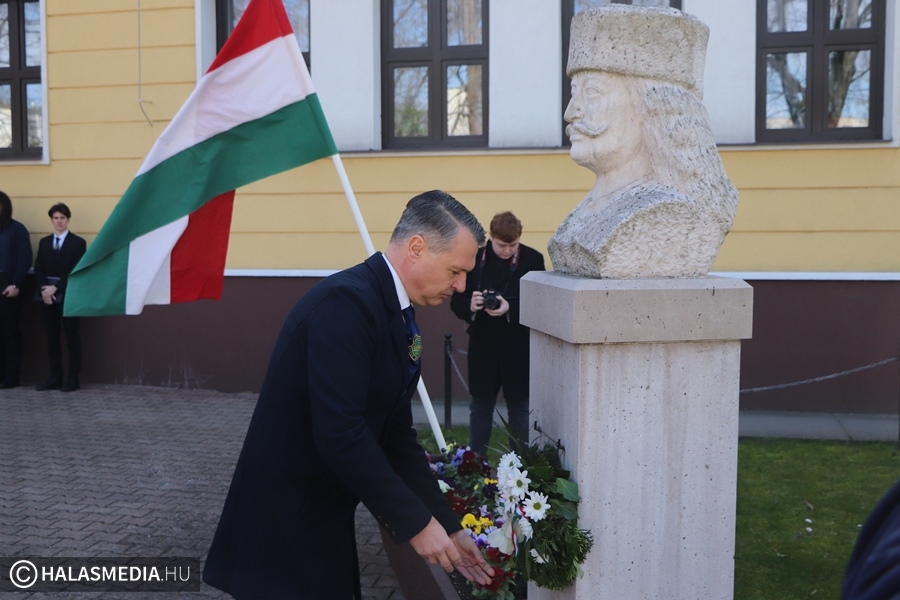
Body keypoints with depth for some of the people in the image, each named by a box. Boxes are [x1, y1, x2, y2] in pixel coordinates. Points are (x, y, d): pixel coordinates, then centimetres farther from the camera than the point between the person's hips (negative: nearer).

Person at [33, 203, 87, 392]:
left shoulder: (78, 243, 1)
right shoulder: (44, 242, 15)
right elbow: (38, 269, 8)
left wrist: (56, 288, -15)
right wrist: (44, 290, -9)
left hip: (67, 295, -4)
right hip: (47, 295, 5)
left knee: (72, 337, -2)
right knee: (51, 337, 6)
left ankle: (72, 379, 1)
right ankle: (55, 378, 11)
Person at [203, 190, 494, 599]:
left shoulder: (397, 316, 6)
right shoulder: (346, 300, -22)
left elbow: (396, 436, 8)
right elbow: (339, 433, -28)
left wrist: (448, 527, 6)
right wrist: (416, 522, -20)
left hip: (324, 514, 9)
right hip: (284, 522, -9)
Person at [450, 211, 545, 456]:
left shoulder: (533, 259, -6)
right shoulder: (474, 258, -1)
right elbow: (456, 301, 1)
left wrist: (510, 308, -24)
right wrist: (470, 305, -21)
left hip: (518, 347, -1)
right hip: (483, 345, 2)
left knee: (519, 406, 9)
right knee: (480, 404, 12)